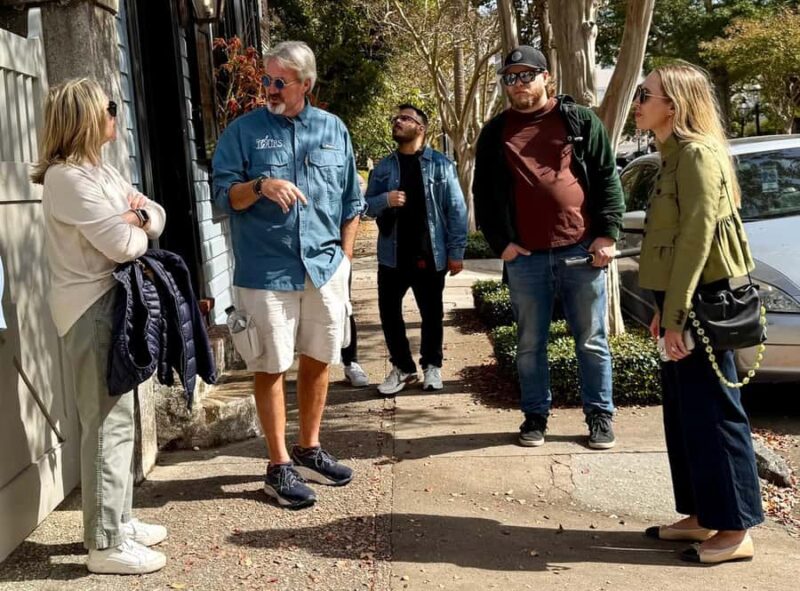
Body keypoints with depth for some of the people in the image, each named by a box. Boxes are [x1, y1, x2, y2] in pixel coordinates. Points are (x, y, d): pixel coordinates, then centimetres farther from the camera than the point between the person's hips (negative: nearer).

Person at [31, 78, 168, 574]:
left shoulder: (101, 171, 16)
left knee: (120, 417, 15)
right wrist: (139, 227, 1)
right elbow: (123, 244, -21)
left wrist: (141, 216, -9)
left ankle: (118, 520, 27)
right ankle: (106, 545, 2)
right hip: (92, 311, -10)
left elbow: (158, 215, 14)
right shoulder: (68, 178, -15)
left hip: (113, 302, 10)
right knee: (109, 423, -6)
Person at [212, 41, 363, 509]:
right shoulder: (245, 130, 0)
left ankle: (309, 451, 28)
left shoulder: (334, 130, 9)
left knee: (319, 361, 12)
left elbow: (351, 203, 13)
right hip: (267, 272, -3)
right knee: (272, 367, 1)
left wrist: (343, 257, 6)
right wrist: (261, 185, -23)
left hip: (325, 269, 3)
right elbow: (225, 195, -4)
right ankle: (280, 466, 13)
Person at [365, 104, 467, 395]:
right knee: (389, 311, 5)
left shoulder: (441, 164, -1)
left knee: (431, 312, 8)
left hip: (429, 254, -3)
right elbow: (367, 205, 7)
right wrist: (385, 200, -15)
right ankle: (402, 367, 21)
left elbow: (456, 209, -3)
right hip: (392, 255, 3)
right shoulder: (383, 167, 8)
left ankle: (431, 365, 26)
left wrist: (456, 251, -7)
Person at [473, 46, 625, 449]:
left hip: (581, 250, -1)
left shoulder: (580, 121, 6)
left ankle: (600, 415, 19)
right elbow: (483, 194, 10)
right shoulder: (495, 133, 10)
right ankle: (535, 415, 22)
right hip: (525, 257, 1)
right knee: (530, 343, 8)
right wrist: (500, 242, 0)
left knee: (592, 340, 7)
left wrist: (608, 234, -4)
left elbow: (608, 179, 4)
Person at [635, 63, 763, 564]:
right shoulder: (676, 155, 15)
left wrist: (677, 315, -21)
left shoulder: (697, 153, -14)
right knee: (684, 412, 14)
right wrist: (664, 309, 18)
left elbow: (697, 237, -20)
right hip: (682, 301, 10)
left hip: (701, 302, -10)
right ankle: (702, 516, 24)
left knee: (712, 413, -3)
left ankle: (735, 530, 7)